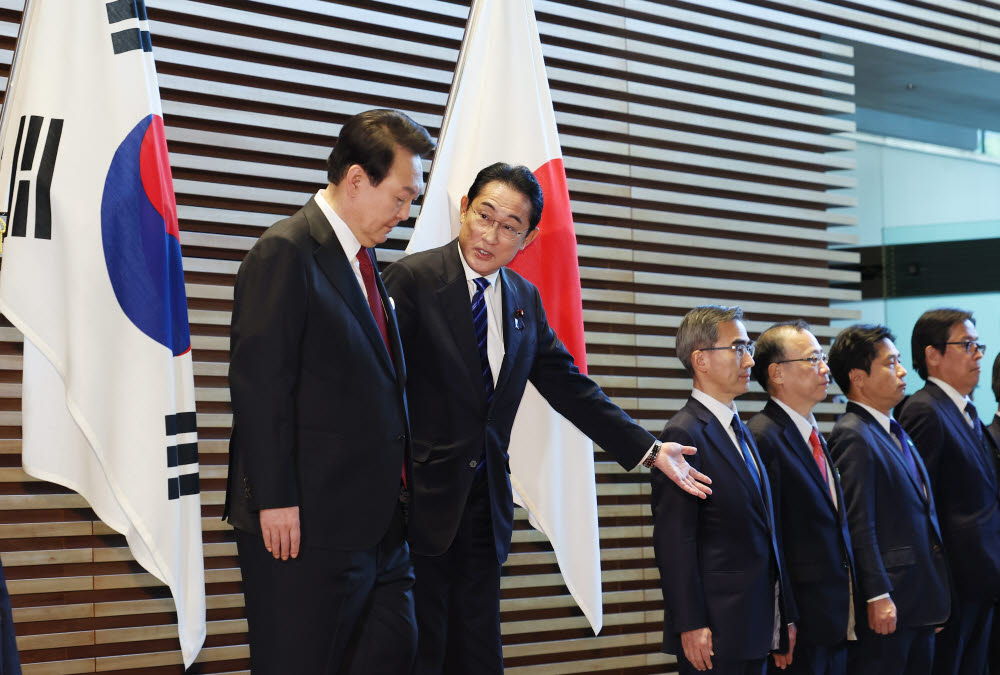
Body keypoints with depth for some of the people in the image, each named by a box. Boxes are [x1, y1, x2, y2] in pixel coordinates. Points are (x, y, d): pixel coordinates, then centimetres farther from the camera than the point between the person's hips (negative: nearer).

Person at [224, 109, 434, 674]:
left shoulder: (364, 261, 17)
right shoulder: (286, 252, -10)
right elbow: (260, 383, -16)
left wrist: (398, 489, 15)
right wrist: (275, 500, -20)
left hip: (378, 521, 9)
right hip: (307, 521, -9)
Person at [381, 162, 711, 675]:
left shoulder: (524, 299, 12)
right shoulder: (414, 278, -7)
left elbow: (569, 387, 18)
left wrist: (647, 450, 15)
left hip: (484, 502, 6)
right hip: (421, 497, -6)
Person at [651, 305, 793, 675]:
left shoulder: (741, 431, 17)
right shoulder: (684, 434, -11)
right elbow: (674, 540, -16)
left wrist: (784, 619, 16)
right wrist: (690, 626, -20)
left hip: (755, 630, 8)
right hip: (714, 631, -8)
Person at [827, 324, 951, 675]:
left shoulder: (896, 433, 17)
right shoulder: (853, 436, -13)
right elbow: (858, 525, -18)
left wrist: (936, 594, 17)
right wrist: (878, 597, -21)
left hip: (920, 603, 9)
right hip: (886, 606, -9)